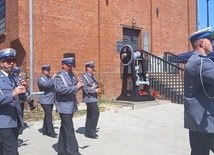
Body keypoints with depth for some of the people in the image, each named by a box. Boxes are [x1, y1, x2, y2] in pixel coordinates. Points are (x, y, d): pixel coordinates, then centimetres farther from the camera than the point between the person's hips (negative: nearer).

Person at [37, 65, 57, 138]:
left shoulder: (50, 78, 17)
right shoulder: (40, 78, -4)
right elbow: (45, 84, -24)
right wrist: (53, 79, -21)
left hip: (51, 100, 7)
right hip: (45, 101, -7)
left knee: (47, 115, 13)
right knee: (49, 116, -9)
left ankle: (45, 130, 22)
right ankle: (51, 132, -5)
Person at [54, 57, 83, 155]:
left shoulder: (71, 75, 13)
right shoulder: (59, 76, -10)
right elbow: (60, 89, -26)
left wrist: (78, 84, -4)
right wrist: (76, 87, -25)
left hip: (71, 106, 8)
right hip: (64, 107, -8)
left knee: (64, 129, 16)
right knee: (69, 130, -8)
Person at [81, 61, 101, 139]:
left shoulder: (92, 76, 17)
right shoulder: (84, 76, -10)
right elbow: (85, 88, -18)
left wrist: (97, 88, 4)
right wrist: (94, 90, -21)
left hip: (93, 97, 9)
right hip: (89, 97, -9)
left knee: (90, 114, 11)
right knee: (95, 112, -15)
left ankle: (88, 132, 18)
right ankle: (91, 131, -9)